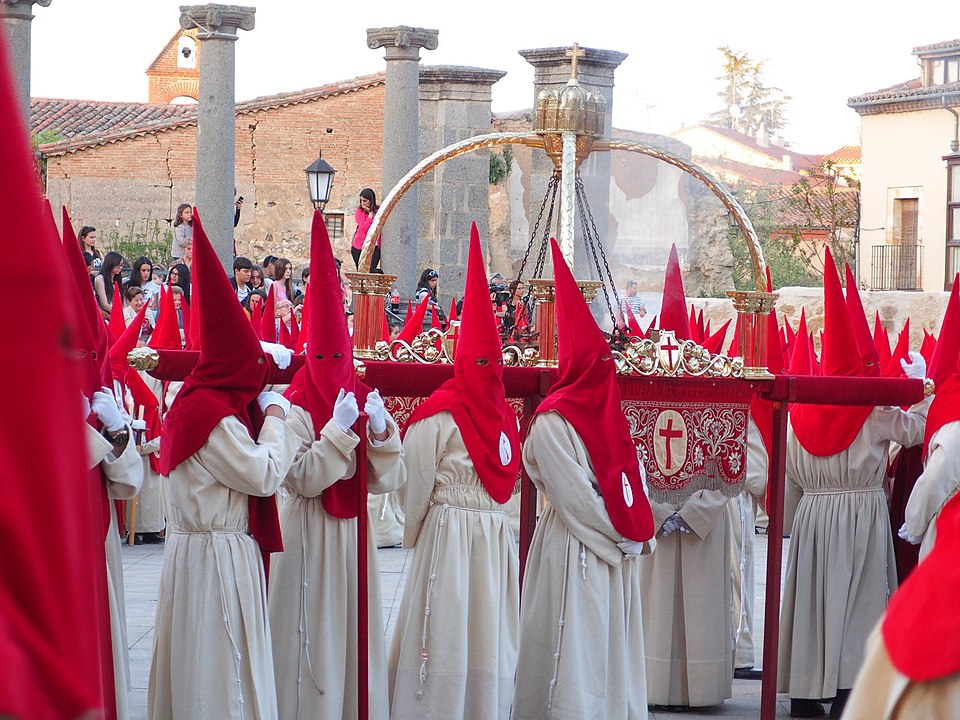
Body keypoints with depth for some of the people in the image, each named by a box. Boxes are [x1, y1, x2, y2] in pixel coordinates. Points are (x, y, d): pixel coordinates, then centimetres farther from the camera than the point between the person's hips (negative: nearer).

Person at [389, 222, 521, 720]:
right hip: (448, 537, -7)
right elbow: (416, 483, -9)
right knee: (447, 636, -4)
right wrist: (414, 537, -3)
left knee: (488, 637, 8)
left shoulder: (501, 413, 11)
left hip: (494, 541, 7)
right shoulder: (439, 414, -11)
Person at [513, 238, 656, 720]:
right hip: (574, 554, -7)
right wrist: (628, 534, -10)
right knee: (577, 646, -5)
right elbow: (575, 498, -14)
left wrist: (638, 533, -2)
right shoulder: (551, 424, -11)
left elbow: (634, 480, 11)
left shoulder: (609, 413, 11)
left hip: (617, 550, 7)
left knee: (613, 644, 9)